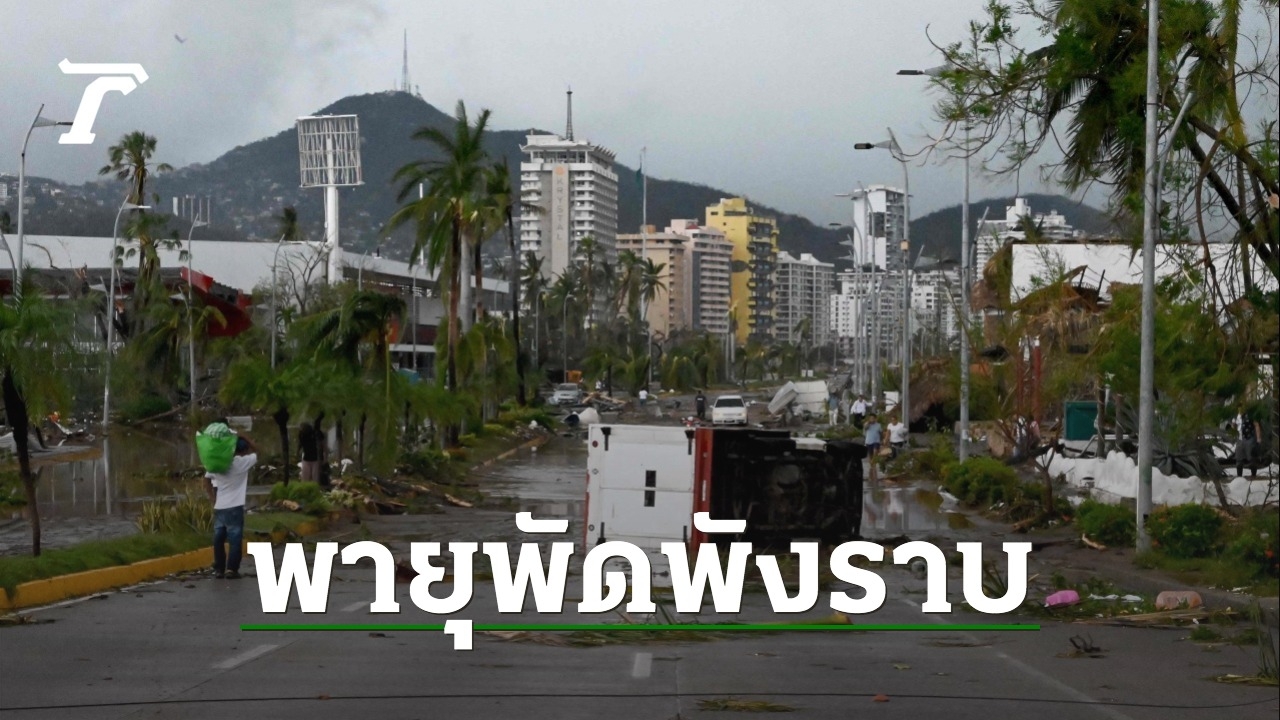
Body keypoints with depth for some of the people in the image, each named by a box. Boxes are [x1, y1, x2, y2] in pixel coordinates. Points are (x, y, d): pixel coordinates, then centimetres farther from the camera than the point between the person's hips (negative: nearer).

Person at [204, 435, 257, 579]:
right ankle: (231, 570, -2)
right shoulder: (242, 462, -10)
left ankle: (219, 569, 14)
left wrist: (212, 496, 13)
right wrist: (242, 437, 1)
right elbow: (255, 450, 4)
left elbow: (207, 479, 11)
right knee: (235, 539, 1)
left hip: (219, 507, 5)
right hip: (234, 508, -5)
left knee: (219, 539, 11)